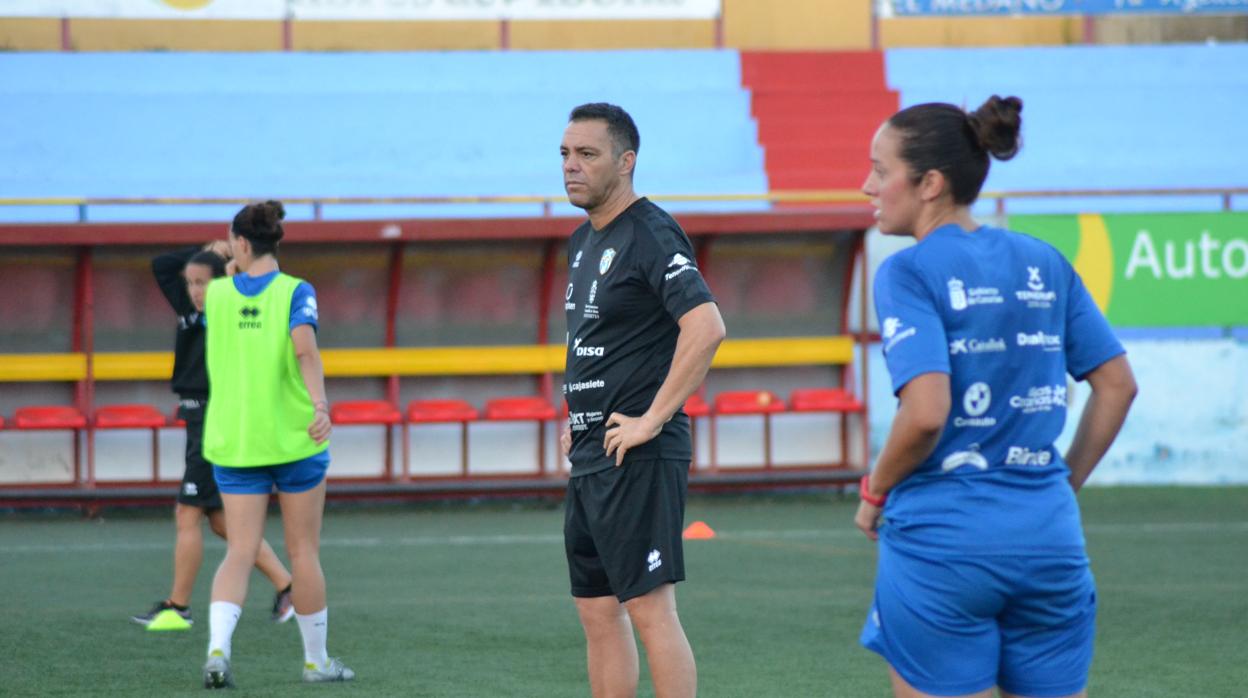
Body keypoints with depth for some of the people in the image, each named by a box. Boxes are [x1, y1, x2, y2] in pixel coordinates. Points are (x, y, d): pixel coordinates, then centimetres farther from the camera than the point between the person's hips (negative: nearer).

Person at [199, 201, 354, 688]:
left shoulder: (217, 294, 3)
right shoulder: (295, 292, -7)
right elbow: (304, 348, -23)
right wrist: (320, 404, -31)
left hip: (232, 443, 2)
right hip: (293, 438, -2)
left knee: (239, 552, 1)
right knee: (304, 551, 10)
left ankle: (218, 647, -22)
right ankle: (316, 660, 19)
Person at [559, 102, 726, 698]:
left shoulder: (650, 235, -13)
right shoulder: (584, 241, 16)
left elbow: (706, 328, -25)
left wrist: (651, 421, -22)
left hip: (637, 460, -10)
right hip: (590, 459, 10)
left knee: (650, 610, -11)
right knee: (597, 611, 11)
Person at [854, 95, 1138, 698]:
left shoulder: (908, 273, -9)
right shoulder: (1044, 263, 8)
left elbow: (926, 414, -20)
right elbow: (1117, 384, 11)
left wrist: (875, 492, -4)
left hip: (943, 541, -5)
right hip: (1050, 536, 5)